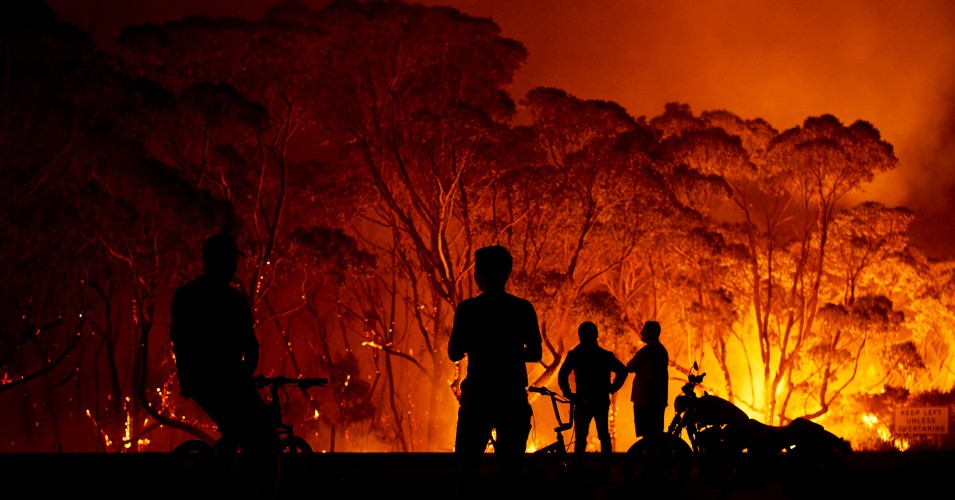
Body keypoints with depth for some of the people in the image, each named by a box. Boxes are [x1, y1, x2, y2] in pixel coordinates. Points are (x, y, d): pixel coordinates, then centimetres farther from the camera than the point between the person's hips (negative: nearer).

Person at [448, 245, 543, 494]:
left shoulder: (468, 309, -6)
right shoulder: (523, 309, 0)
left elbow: (455, 354, -4)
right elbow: (535, 353, 5)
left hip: (477, 398, -2)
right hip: (513, 398, 2)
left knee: (468, 467, 6)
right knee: (510, 468, 8)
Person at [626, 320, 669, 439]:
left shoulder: (646, 351, -15)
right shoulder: (662, 350, 13)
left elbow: (629, 367, -8)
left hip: (645, 399, -9)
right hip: (659, 399, 9)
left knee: (646, 434, -7)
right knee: (657, 433, 13)